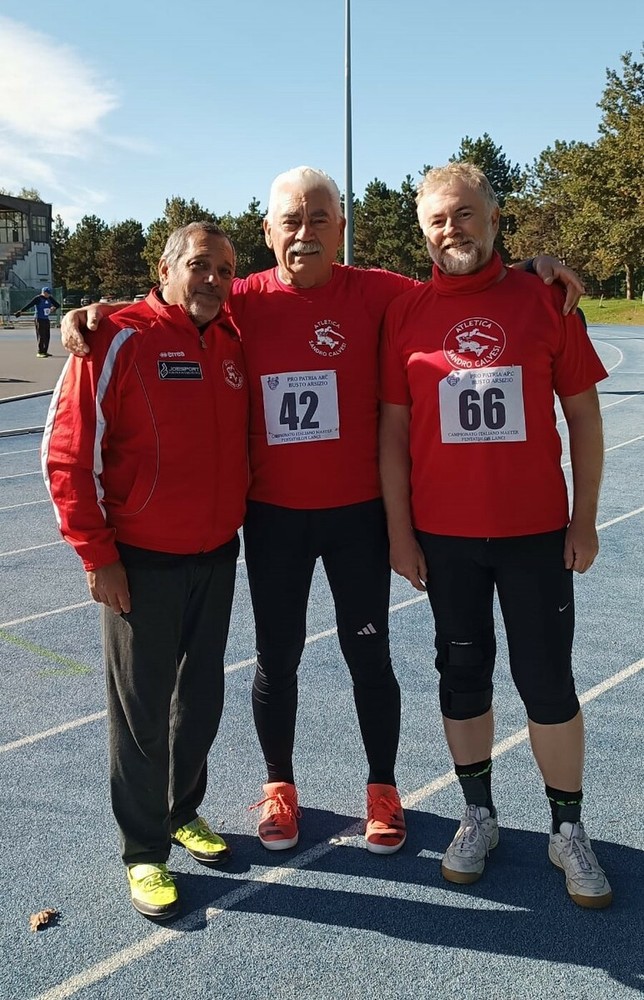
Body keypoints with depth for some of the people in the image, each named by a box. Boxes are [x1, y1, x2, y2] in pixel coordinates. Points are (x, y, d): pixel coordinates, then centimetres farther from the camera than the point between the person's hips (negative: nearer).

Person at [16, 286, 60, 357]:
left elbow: (57, 305, 19)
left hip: (46, 319, 7)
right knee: (41, 336, -8)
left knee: (47, 336, 8)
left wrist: (54, 308, 2)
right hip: (39, 319, -7)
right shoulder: (38, 298, -11)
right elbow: (29, 305, -16)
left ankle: (45, 351, 18)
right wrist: (21, 311, -21)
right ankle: (40, 353, -4)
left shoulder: (49, 298, 8)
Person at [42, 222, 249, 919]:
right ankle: (144, 852, 23)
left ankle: (183, 811, 39)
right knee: (142, 711, 6)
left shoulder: (233, 345, 6)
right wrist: (97, 554, -14)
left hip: (216, 557, 6)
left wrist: (236, 525, 11)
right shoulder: (121, 338, -12)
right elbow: (66, 453, -13)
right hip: (141, 564, -6)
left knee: (202, 698, 17)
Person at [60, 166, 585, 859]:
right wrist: (95, 314, -8)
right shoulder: (244, 301, -2)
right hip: (272, 516, 1)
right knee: (276, 658, 13)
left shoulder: (375, 293, -6)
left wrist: (534, 274, -13)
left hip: (358, 513, -1)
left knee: (369, 655, 11)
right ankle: (279, 786, 37)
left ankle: (382, 789, 33)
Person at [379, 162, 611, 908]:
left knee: (547, 680, 6)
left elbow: (582, 413, 2)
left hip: (536, 530, -1)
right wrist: (399, 532, 0)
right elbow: (393, 429, 2)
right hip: (443, 534, 1)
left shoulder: (544, 299, -1)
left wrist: (584, 518, -2)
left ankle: (568, 829, 25)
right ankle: (478, 815, 31)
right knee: (462, 674, 13)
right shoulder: (405, 313, 1)